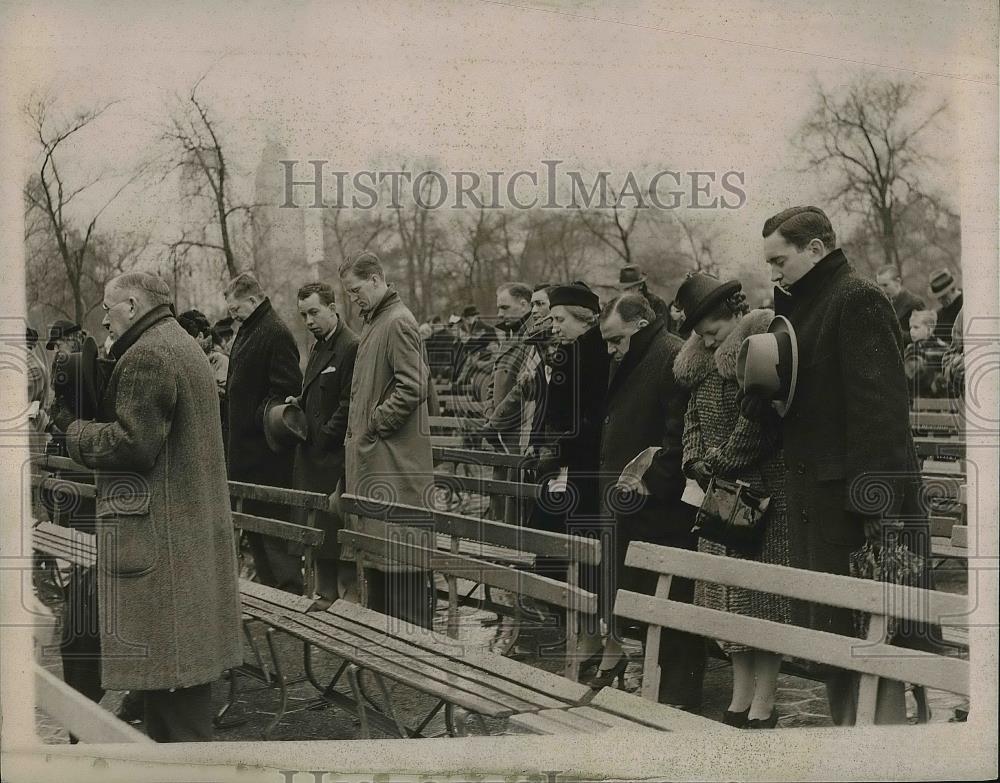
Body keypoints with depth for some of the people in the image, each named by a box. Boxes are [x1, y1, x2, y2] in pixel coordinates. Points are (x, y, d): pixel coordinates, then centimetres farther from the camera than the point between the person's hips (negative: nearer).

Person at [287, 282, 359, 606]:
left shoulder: (351, 347, -15)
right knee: (318, 535, 14)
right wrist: (300, 403, 6)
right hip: (313, 458, 10)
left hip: (334, 458, -10)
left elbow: (349, 406, -18)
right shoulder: (318, 346, 16)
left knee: (336, 536, -6)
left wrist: (322, 439, -15)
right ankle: (327, 596, 22)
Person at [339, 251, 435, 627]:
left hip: (395, 457, -10)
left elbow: (414, 386, -21)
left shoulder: (398, 322, -12)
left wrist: (375, 423, -15)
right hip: (372, 456, 10)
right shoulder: (375, 322, 18)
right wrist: (359, 431, 15)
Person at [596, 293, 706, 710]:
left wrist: (651, 483, -18)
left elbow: (679, 434, -20)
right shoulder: (629, 364, 20)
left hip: (662, 508, -10)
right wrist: (611, 480, 17)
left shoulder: (673, 359, -13)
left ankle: (679, 697, 1)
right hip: (629, 504, 10)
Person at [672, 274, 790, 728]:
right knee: (728, 592, 9)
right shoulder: (703, 359, 13)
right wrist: (697, 463, 0)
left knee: (761, 590, -4)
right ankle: (740, 699, 17)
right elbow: (694, 414, 16)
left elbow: (758, 420, -16)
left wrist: (719, 464, -10)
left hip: (761, 489, -8)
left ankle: (764, 705, 2)